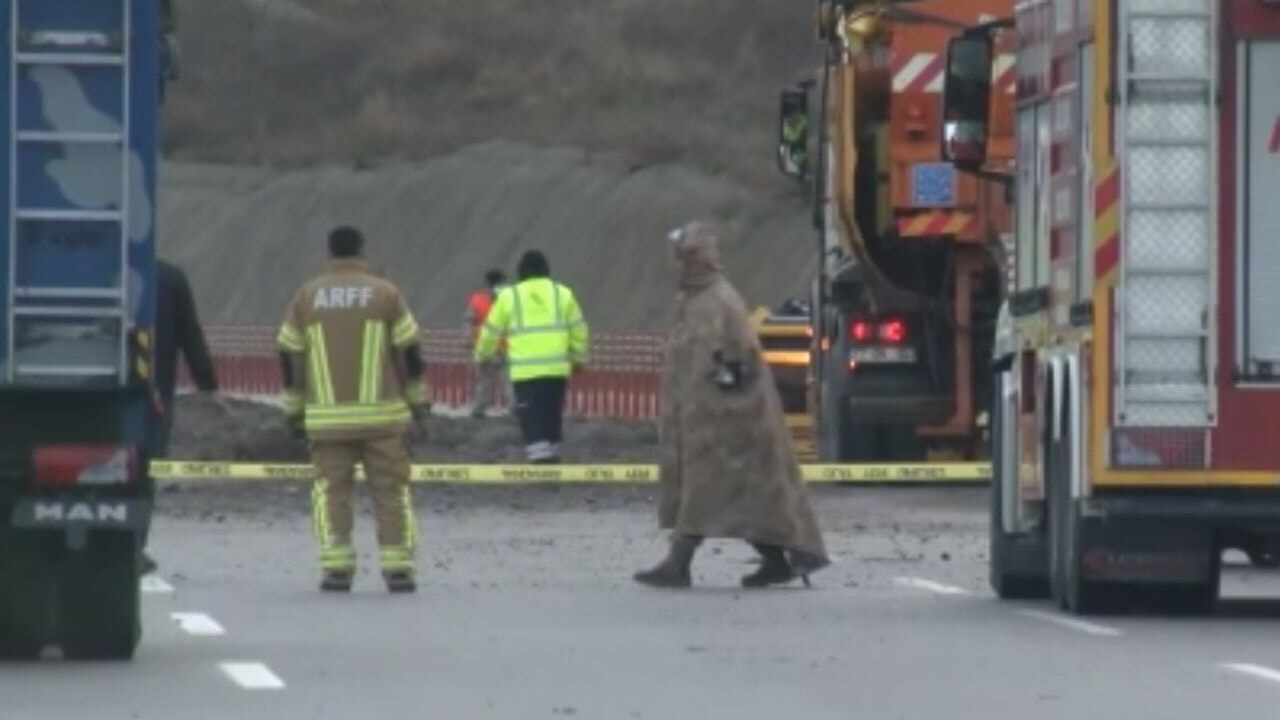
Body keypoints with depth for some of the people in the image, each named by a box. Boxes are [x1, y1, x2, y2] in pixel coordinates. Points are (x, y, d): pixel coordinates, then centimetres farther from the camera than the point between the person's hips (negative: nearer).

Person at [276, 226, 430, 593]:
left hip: (327, 415, 1)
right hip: (382, 412, -1)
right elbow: (409, 350, 1)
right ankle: (397, 569, -1)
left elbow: (289, 356, 7)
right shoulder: (385, 293, 1)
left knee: (332, 490, 5)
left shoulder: (307, 296, 5)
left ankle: (336, 567, -5)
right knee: (391, 489, 4)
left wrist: (294, 407, 15)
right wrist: (418, 400, 11)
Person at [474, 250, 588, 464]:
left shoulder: (509, 296, 3)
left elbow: (492, 331, 10)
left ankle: (540, 458, -18)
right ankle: (552, 457, 21)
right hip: (557, 368, 3)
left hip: (525, 371, -3)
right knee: (552, 417, 15)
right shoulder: (562, 294, 8)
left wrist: (483, 355, 28)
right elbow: (578, 329, 11)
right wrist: (579, 358, 23)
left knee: (532, 420, -4)